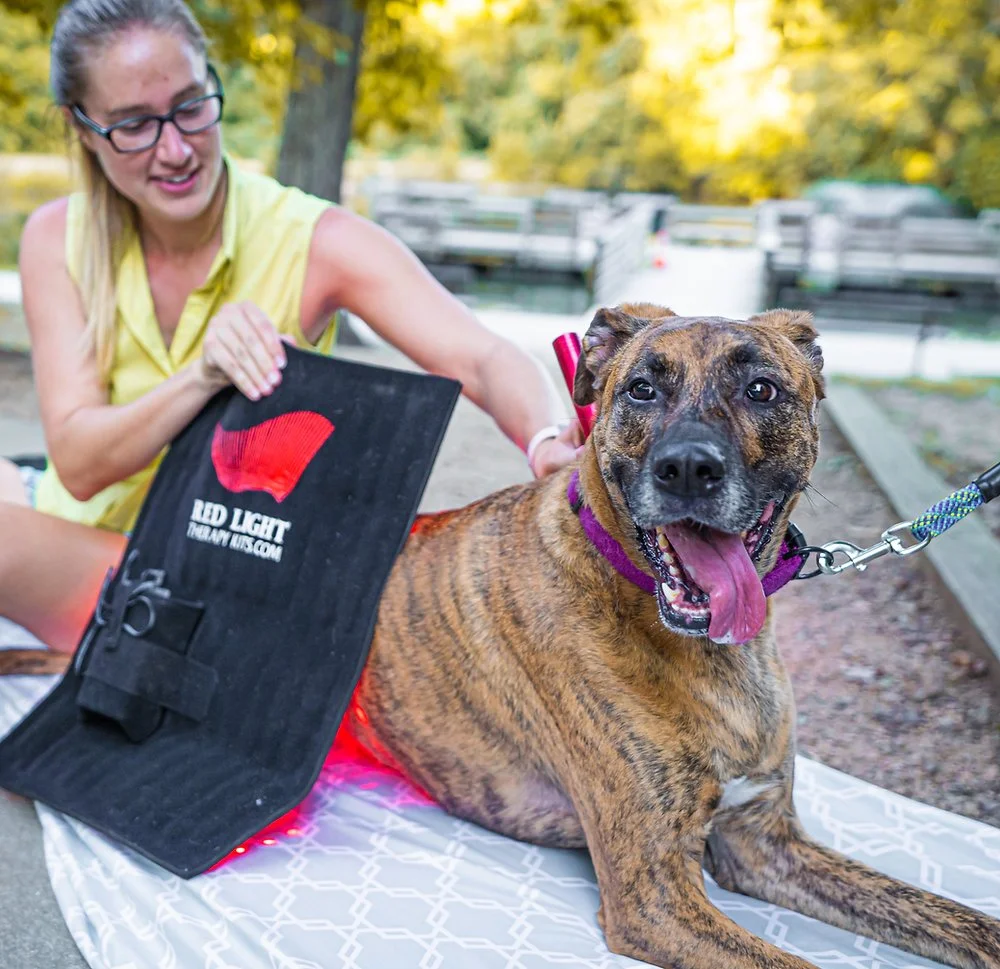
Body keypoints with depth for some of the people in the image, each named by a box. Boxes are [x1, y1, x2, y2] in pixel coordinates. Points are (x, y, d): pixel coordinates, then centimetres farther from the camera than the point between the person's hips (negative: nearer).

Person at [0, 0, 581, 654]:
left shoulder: (312, 242, -16)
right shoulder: (57, 239, -6)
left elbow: (484, 359, -26)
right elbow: (78, 463, -14)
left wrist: (549, 445, -47)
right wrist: (203, 376, -32)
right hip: (73, 530, 4)